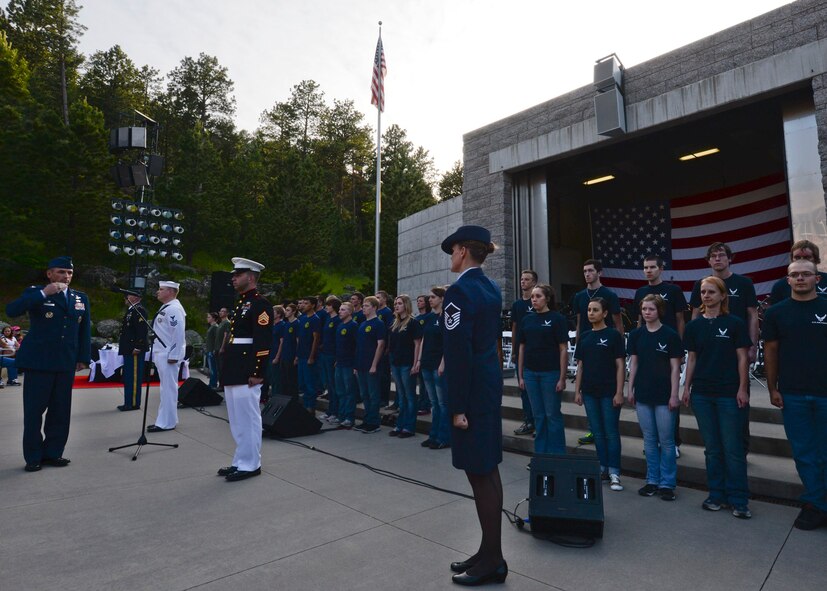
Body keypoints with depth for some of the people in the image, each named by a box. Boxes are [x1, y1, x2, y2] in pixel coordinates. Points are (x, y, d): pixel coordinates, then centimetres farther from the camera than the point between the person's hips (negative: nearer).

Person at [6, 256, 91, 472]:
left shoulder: (81, 298, 11)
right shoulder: (35, 293, 1)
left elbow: (84, 330, 12)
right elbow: (11, 310, -16)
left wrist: (84, 358, 7)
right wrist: (43, 293, -20)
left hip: (66, 363, 3)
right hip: (39, 361, -3)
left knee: (60, 410, 7)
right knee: (34, 410, 3)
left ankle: (53, 453, 18)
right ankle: (33, 457, 14)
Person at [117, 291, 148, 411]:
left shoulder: (139, 310, -14)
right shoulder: (131, 310, 18)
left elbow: (142, 330, -21)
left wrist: (137, 347, -23)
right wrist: (125, 347, 18)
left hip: (135, 350, -10)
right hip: (129, 350, 10)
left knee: (134, 377, -4)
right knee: (128, 378, 14)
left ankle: (134, 403, 2)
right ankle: (128, 402, 22)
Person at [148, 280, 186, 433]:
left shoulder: (174, 309, -15)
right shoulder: (166, 308, 17)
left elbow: (178, 333, -22)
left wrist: (174, 356, -23)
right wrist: (157, 353, 20)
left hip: (168, 356, -10)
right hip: (161, 354, 10)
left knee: (168, 388, -5)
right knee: (166, 388, 15)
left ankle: (166, 422, 1)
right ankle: (166, 420, 23)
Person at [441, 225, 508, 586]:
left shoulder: (459, 291, -17)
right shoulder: (492, 289, 10)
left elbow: (458, 352, -20)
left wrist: (457, 406, -18)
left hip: (473, 388, -9)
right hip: (491, 381, 9)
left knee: (478, 472, 3)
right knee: (487, 469, 16)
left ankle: (493, 560, 18)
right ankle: (489, 552, 29)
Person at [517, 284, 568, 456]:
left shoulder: (557, 318, -5)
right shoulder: (526, 320, 8)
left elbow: (563, 349, -7)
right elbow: (522, 348, 10)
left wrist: (562, 378, -11)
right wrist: (520, 376, 8)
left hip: (550, 373, -4)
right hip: (530, 373, 4)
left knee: (553, 414, 4)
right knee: (538, 415, 12)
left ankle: (557, 455, 17)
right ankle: (540, 454, 23)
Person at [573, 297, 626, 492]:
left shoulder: (613, 335, -4)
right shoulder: (584, 336, 9)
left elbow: (620, 366, -6)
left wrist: (619, 392, -11)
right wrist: (577, 390, 8)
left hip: (609, 392, -5)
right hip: (589, 392, 5)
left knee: (611, 433, 1)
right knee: (597, 432, 12)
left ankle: (614, 472, 9)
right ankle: (603, 468, 23)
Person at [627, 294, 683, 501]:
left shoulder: (670, 335, -6)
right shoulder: (636, 335, 5)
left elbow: (675, 367, -5)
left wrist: (674, 395, -8)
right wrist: (630, 389, 6)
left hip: (664, 396, -3)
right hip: (643, 395, 3)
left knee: (666, 441, 5)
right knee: (649, 440, 11)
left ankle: (667, 483, 17)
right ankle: (652, 480, 23)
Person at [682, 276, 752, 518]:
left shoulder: (734, 323, -2)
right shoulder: (694, 325, 7)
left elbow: (742, 357, -2)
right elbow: (692, 358, 10)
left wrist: (742, 388, -7)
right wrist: (686, 387, 6)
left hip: (729, 393, -3)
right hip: (702, 393, 3)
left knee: (733, 448, 1)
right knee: (712, 448, 11)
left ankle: (738, 500, 12)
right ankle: (717, 495, 21)